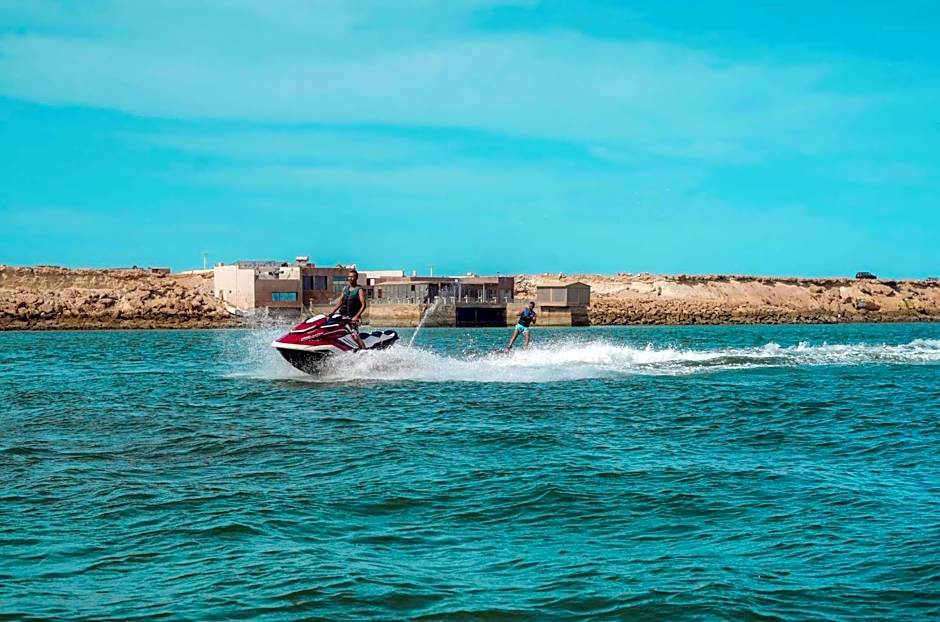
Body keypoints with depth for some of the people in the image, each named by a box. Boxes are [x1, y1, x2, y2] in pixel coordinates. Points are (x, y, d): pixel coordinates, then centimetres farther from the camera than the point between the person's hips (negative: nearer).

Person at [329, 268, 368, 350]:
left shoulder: (359, 290, -3)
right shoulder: (345, 289, 16)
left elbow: (363, 305, -10)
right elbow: (340, 302, 21)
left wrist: (356, 317, -20)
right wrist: (332, 312, 11)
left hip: (352, 318, -7)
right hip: (342, 316, 7)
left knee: (355, 336, -22)